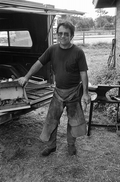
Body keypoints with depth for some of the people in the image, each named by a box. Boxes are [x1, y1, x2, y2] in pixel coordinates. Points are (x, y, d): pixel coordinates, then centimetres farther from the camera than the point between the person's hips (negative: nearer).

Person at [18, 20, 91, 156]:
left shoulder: (78, 52, -13)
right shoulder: (52, 49, -4)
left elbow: (83, 73, -11)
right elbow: (39, 63, 2)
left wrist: (85, 93, -14)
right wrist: (26, 77, 1)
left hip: (74, 91, -2)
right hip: (58, 91, 3)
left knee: (73, 120, 11)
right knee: (51, 119, 7)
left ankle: (71, 144, 33)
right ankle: (50, 145, 26)